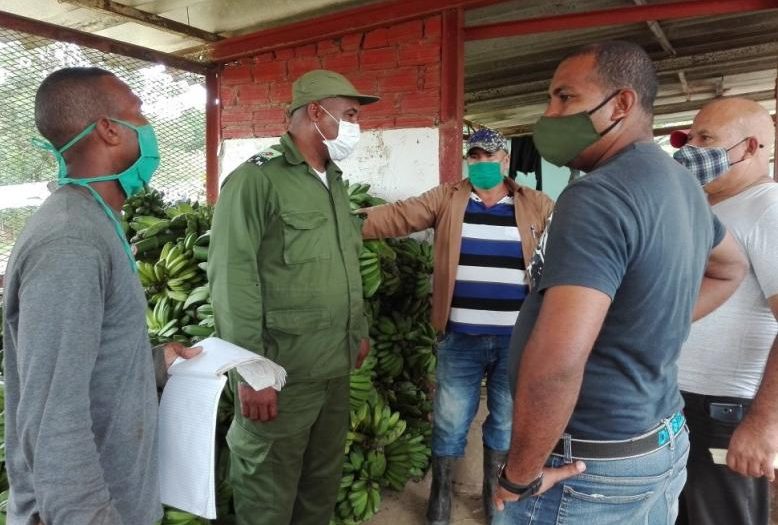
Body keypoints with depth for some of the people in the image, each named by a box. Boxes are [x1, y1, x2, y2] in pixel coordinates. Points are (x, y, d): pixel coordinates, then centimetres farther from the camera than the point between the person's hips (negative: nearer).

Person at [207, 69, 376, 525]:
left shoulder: (335, 182, 14)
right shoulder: (256, 179, -12)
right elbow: (232, 280, -18)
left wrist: (360, 330, 19)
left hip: (336, 368, 7)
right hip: (281, 372, -7)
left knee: (324, 481, 20)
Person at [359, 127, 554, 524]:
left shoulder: (534, 205, 5)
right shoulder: (446, 199, 0)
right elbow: (398, 217, -9)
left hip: (516, 340, 2)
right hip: (461, 338, -1)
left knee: (506, 420, 18)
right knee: (450, 420, 10)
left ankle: (494, 489, 41)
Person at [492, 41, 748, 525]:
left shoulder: (599, 195, -25)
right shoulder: (680, 182, 5)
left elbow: (556, 360, -36)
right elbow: (731, 268, 25)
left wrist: (521, 474, -21)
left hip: (590, 466, -9)